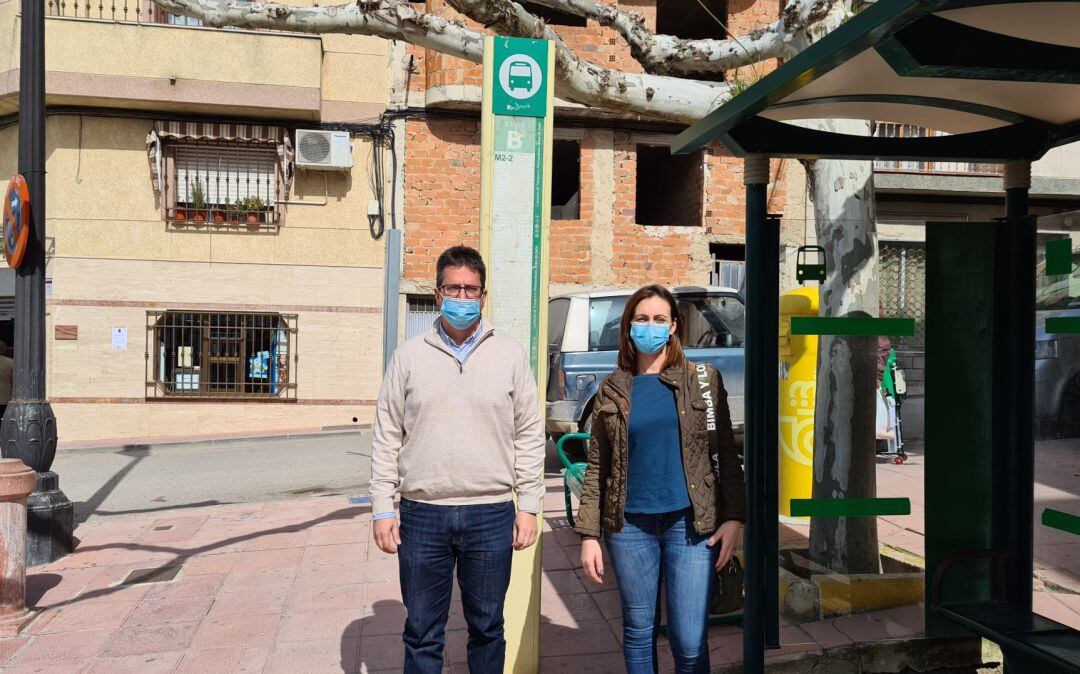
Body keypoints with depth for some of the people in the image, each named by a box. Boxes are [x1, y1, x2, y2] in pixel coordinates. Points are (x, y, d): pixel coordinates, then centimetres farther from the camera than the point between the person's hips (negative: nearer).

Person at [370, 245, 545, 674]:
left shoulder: (510, 356, 3)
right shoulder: (409, 357, 3)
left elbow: (529, 435, 4)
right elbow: (387, 438, 4)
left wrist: (529, 506, 0)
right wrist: (382, 510, 0)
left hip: (491, 515, 0)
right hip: (422, 514, 1)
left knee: (487, 629, 14)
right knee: (422, 634, 12)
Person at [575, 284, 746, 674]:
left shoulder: (703, 380, 4)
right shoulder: (612, 390, 6)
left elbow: (726, 453, 4)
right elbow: (597, 467, 5)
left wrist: (733, 517, -5)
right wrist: (589, 534, 0)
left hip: (690, 523, -1)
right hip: (630, 525, 2)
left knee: (689, 641, -2)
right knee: (639, 631, 12)